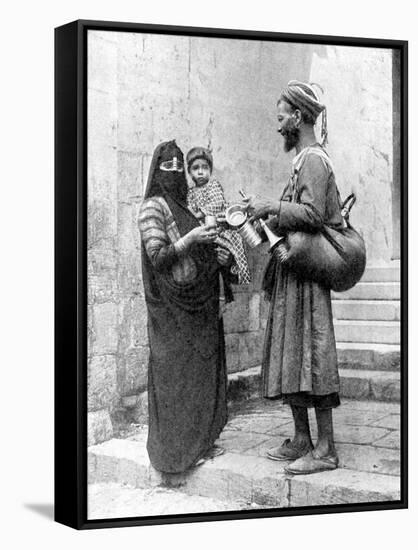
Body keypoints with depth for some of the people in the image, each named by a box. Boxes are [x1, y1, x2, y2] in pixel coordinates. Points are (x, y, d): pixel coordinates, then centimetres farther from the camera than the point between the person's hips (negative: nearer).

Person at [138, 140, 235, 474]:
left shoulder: (184, 206, 16)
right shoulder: (153, 207, -8)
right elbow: (157, 256, -15)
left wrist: (218, 257, 4)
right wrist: (190, 239, -25)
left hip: (200, 303, 8)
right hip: (173, 304, -8)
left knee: (203, 369, 9)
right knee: (176, 374, -3)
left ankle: (199, 441, 17)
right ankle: (177, 449, 3)